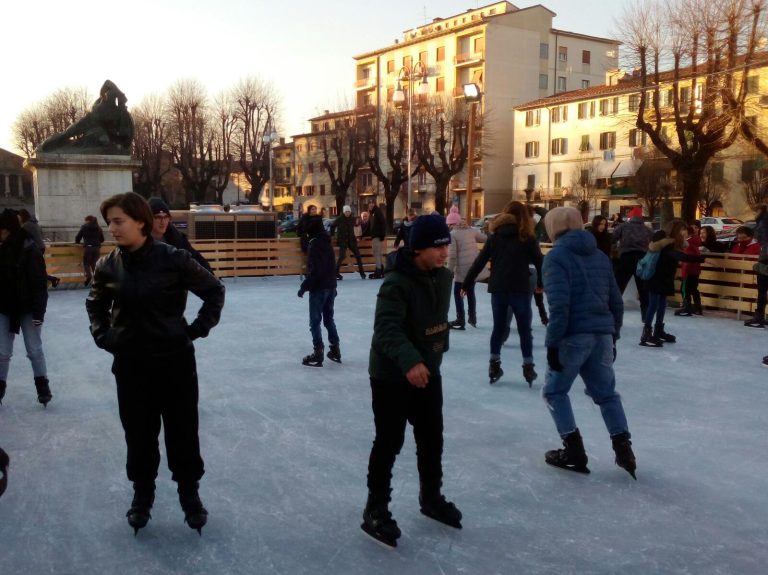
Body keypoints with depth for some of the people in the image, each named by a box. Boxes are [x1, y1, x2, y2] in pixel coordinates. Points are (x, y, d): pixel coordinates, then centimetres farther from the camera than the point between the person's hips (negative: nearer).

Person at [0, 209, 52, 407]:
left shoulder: (30, 249, -15)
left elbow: (39, 283, -15)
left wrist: (38, 311, -17)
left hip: (27, 309, -5)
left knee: (35, 350, 6)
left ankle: (43, 388, 20)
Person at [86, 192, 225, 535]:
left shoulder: (172, 258, -14)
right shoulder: (108, 265, -3)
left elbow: (214, 290, -4)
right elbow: (95, 304, 17)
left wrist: (197, 328, -7)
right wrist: (102, 335, 5)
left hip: (175, 361, -2)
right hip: (130, 364, 3)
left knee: (183, 431, 8)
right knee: (138, 433, 13)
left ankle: (189, 493, 28)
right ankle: (142, 492, 34)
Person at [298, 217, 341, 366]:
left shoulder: (314, 244, -16)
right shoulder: (327, 242, 10)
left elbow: (314, 270, -22)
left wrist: (304, 287, -16)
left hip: (318, 288, -9)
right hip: (330, 286, 9)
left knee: (315, 321, -1)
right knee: (329, 318, 17)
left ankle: (318, 354, 0)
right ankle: (335, 350, 21)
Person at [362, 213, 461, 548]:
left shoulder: (443, 277, 1)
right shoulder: (396, 282, -25)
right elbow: (387, 329, -36)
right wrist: (409, 361, -50)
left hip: (428, 372, 7)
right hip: (391, 375, -7)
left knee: (432, 438, 17)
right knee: (389, 442, 0)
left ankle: (431, 497, 38)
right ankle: (376, 510, 17)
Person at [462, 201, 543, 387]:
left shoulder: (494, 237, 5)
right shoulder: (527, 238, -1)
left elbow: (479, 262, 4)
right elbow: (539, 262, 5)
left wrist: (466, 284, 10)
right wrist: (540, 283, 22)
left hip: (497, 289, 3)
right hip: (520, 290, -2)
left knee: (498, 327, 14)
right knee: (524, 329, 9)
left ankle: (494, 365, 14)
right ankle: (528, 366, 8)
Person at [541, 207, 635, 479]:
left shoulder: (556, 256, -6)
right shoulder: (600, 256, 15)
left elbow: (559, 305, -16)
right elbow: (616, 301, 15)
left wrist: (552, 343, -13)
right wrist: (613, 335, 23)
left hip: (574, 335, -6)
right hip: (602, 334, 6)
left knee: (554, 391, 11)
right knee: (606, 392, 18)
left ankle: (574, 451, 10)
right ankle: (623, 450, 13)